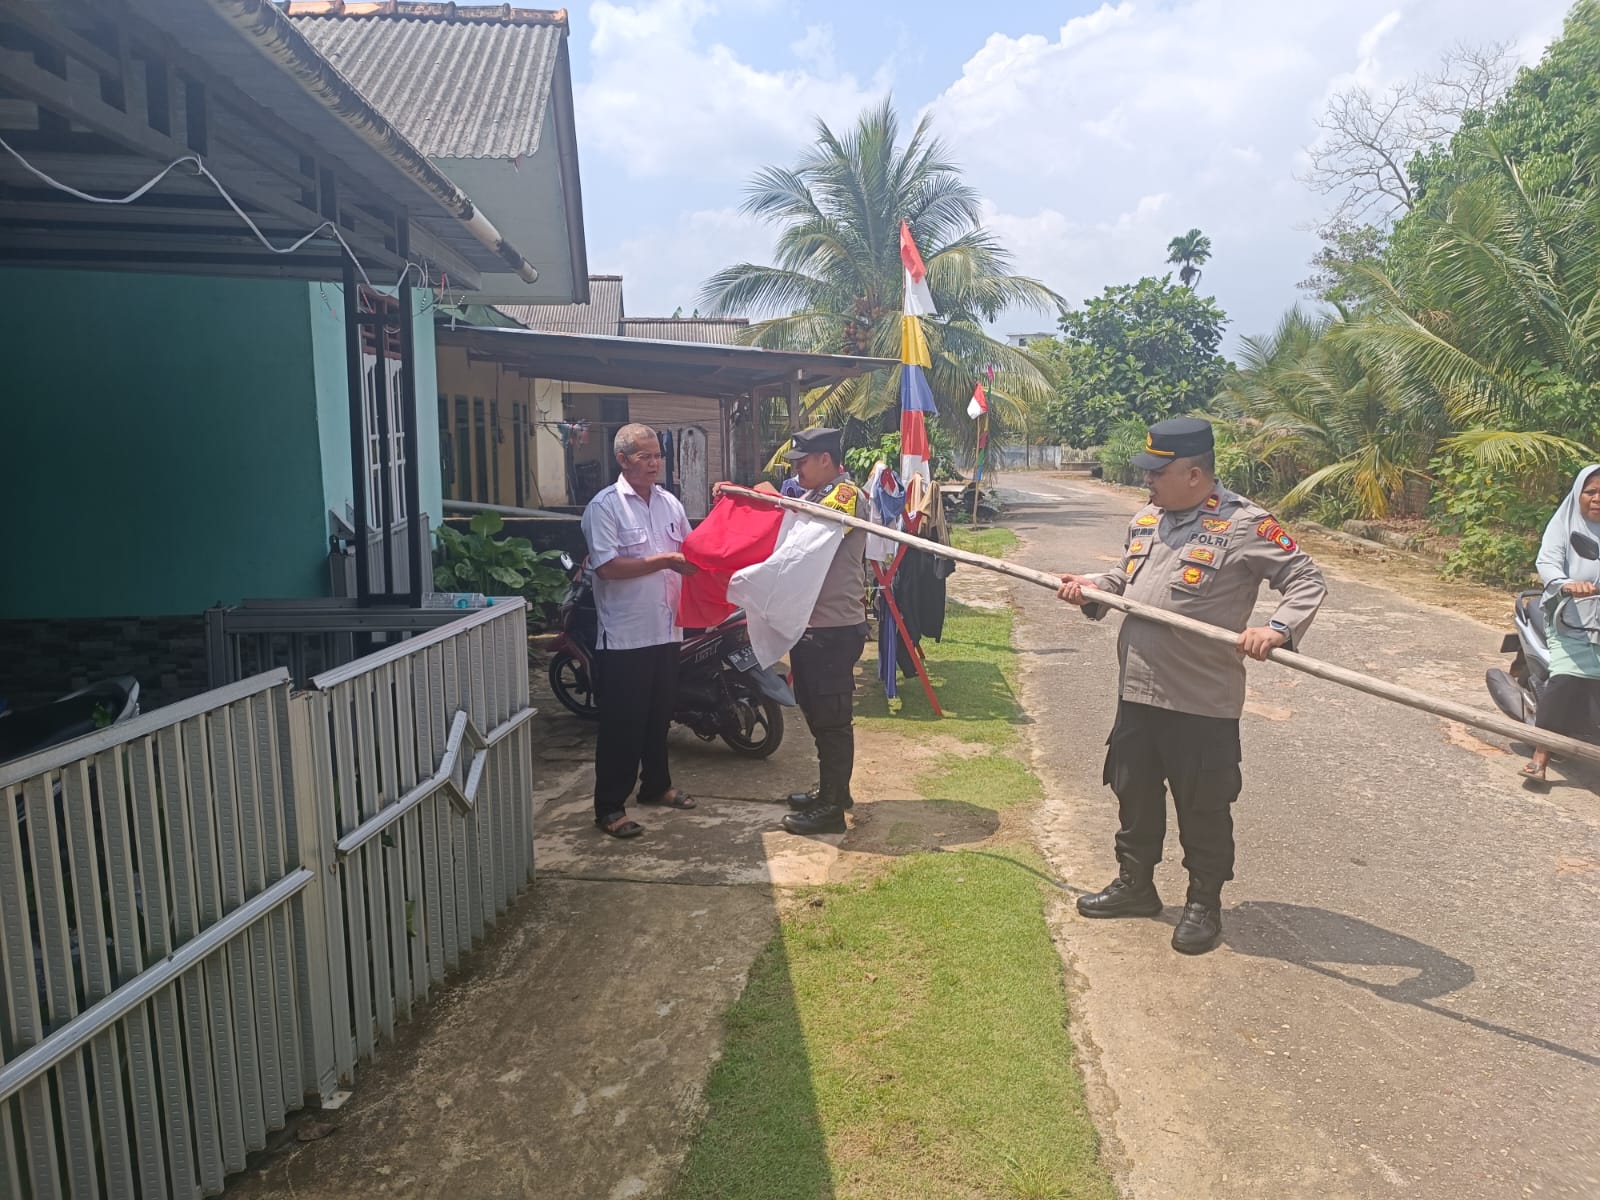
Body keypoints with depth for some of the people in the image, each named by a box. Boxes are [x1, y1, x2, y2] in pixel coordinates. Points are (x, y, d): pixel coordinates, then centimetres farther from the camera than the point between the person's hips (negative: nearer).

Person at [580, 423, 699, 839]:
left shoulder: (669, 502, 11)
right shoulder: (605, 506, -10)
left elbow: (688, 552, 18)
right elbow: (608, 566, -19)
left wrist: (697, 560, -4)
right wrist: (663, 561, -21)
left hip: (665, 630, 7)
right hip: (624, 636, -6)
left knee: (660, 715, 18)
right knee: (622, 723, 0)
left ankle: (656, 785, 34)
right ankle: (609, 807, 10)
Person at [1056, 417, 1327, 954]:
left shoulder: (1245, 525, -12)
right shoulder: (1145, 520, 10)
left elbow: (1307, 580, -11)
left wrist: (1278, 629, -27)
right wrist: (1092, 587, 4)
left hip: (1203, 703, -7)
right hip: (1137, 692, 7)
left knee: (1204, 809, 8)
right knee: (1134, 794, 19)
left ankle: (1204, 905, 26)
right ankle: (1134, 884, 37)